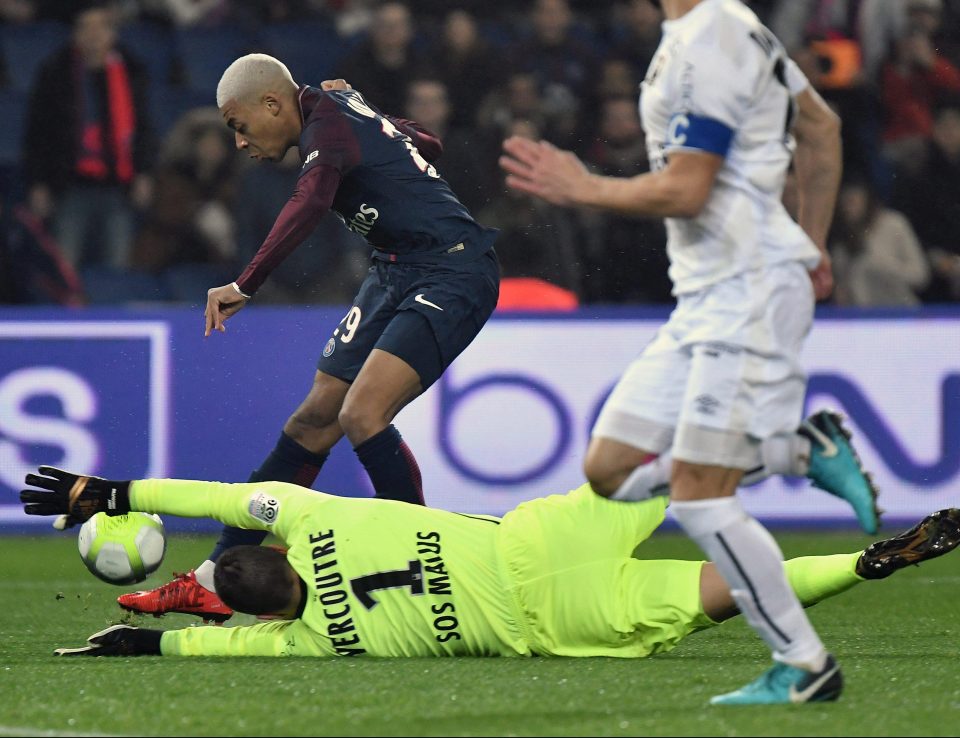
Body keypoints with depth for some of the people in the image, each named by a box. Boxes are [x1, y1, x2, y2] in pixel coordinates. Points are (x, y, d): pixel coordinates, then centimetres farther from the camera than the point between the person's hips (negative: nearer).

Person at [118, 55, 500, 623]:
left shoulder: (327, 123, -15)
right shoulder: (342, 108, 13)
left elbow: (309, 204, -36)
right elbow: (428, 144, 28)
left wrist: (245, 286, -40)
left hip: (453, 272, -10)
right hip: (396, 273, 10)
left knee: (362, 414, -25)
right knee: (314, 423, 6)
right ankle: (215, 581, 7)